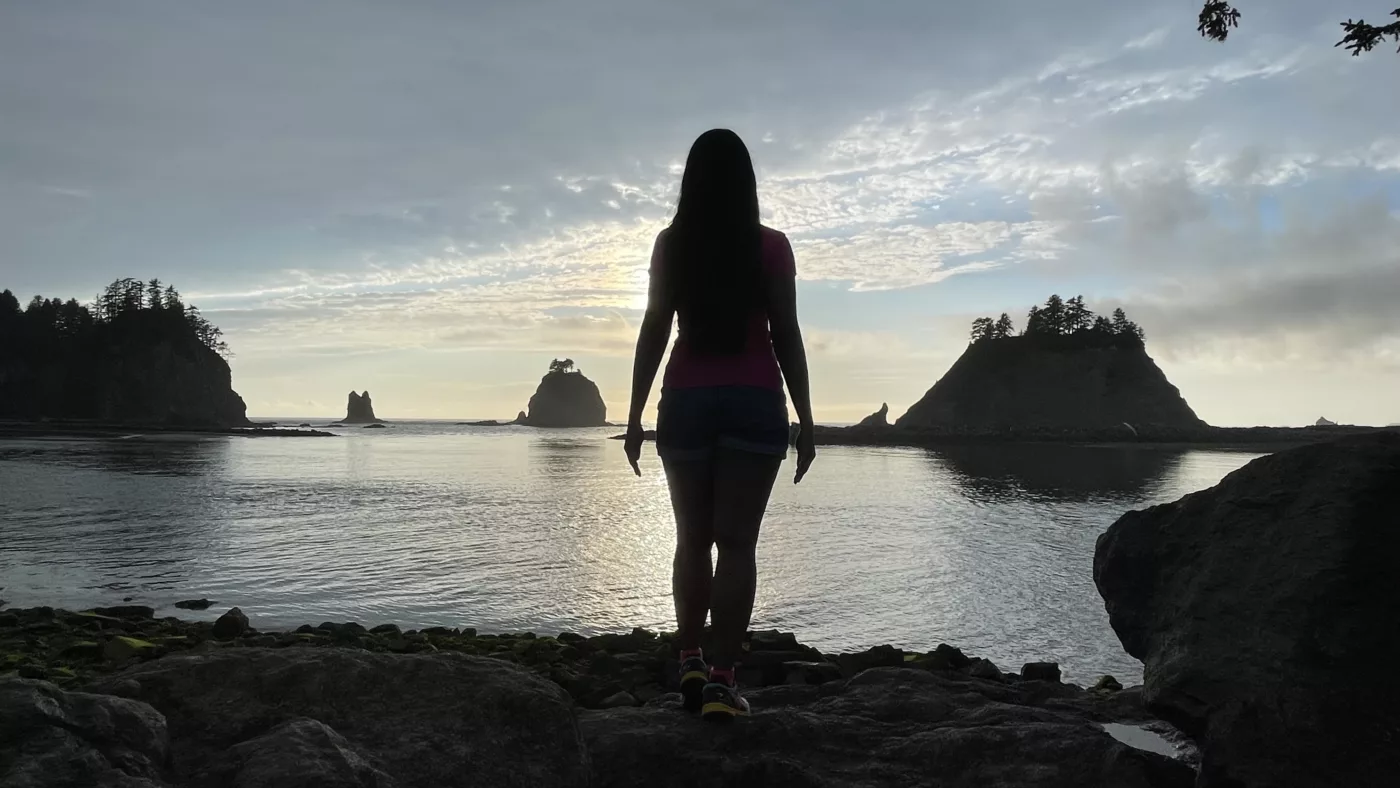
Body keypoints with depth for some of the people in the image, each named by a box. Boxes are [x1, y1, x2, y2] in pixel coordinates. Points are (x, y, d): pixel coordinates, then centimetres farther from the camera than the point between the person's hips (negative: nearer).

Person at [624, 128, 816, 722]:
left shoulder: (669, 245, 3)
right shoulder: (771, 246, 0)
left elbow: (653, 334, 1)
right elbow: (787, 337, -3)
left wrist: (634, 416, 6)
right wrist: (805, 420, 3)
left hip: (686, 402, 2)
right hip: (755, 404, -1)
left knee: (692, 540, 13)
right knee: (736, 543, -2)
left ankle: (691, 663, 12)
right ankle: (720, 681, -3)